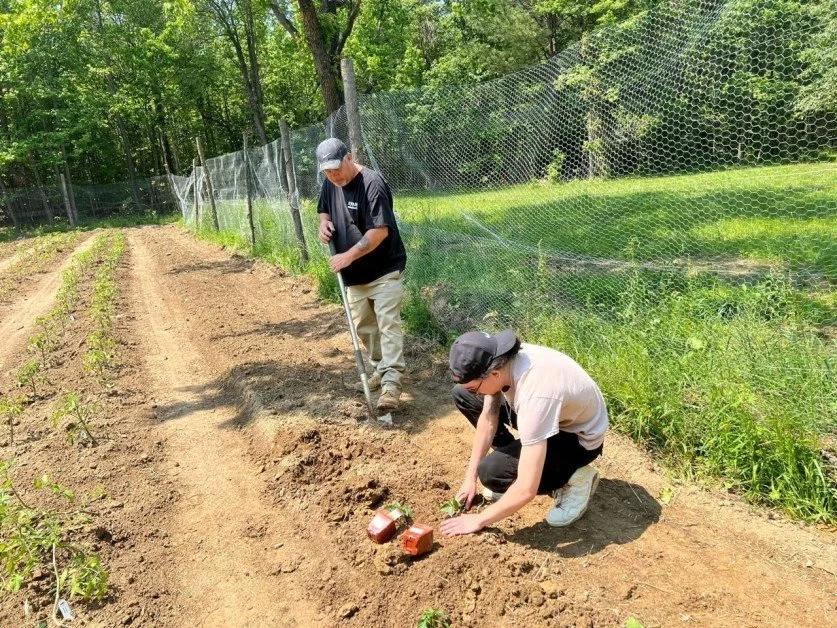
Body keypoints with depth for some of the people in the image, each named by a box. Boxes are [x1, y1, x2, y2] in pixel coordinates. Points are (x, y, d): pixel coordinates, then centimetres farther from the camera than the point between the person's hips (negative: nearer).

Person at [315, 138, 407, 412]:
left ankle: (391, 383, -13)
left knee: (388, 324, -13)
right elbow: (325, 210, 21)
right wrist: (324, 223, -2)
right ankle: (380, 370, 34)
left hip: (384, 270, -8)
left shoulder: (372, 183, -21)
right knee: (363, 326, 16)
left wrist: (349, 255, -25)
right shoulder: (330, 184, 3)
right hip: (354, 274, 8)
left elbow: (380, 231, -26)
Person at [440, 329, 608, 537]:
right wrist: (470, 477, -4)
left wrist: (479, 520, -24)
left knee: (492, 471, -27)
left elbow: (527, 490, -38)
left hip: (579, 437, -7)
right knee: (462, 395, 0)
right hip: (554, 415, 7)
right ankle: (514, 463, 10)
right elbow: (488, 418, -3)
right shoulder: (499, 361, -20)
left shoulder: (534, 395, -42)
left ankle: (574, 478, -3)